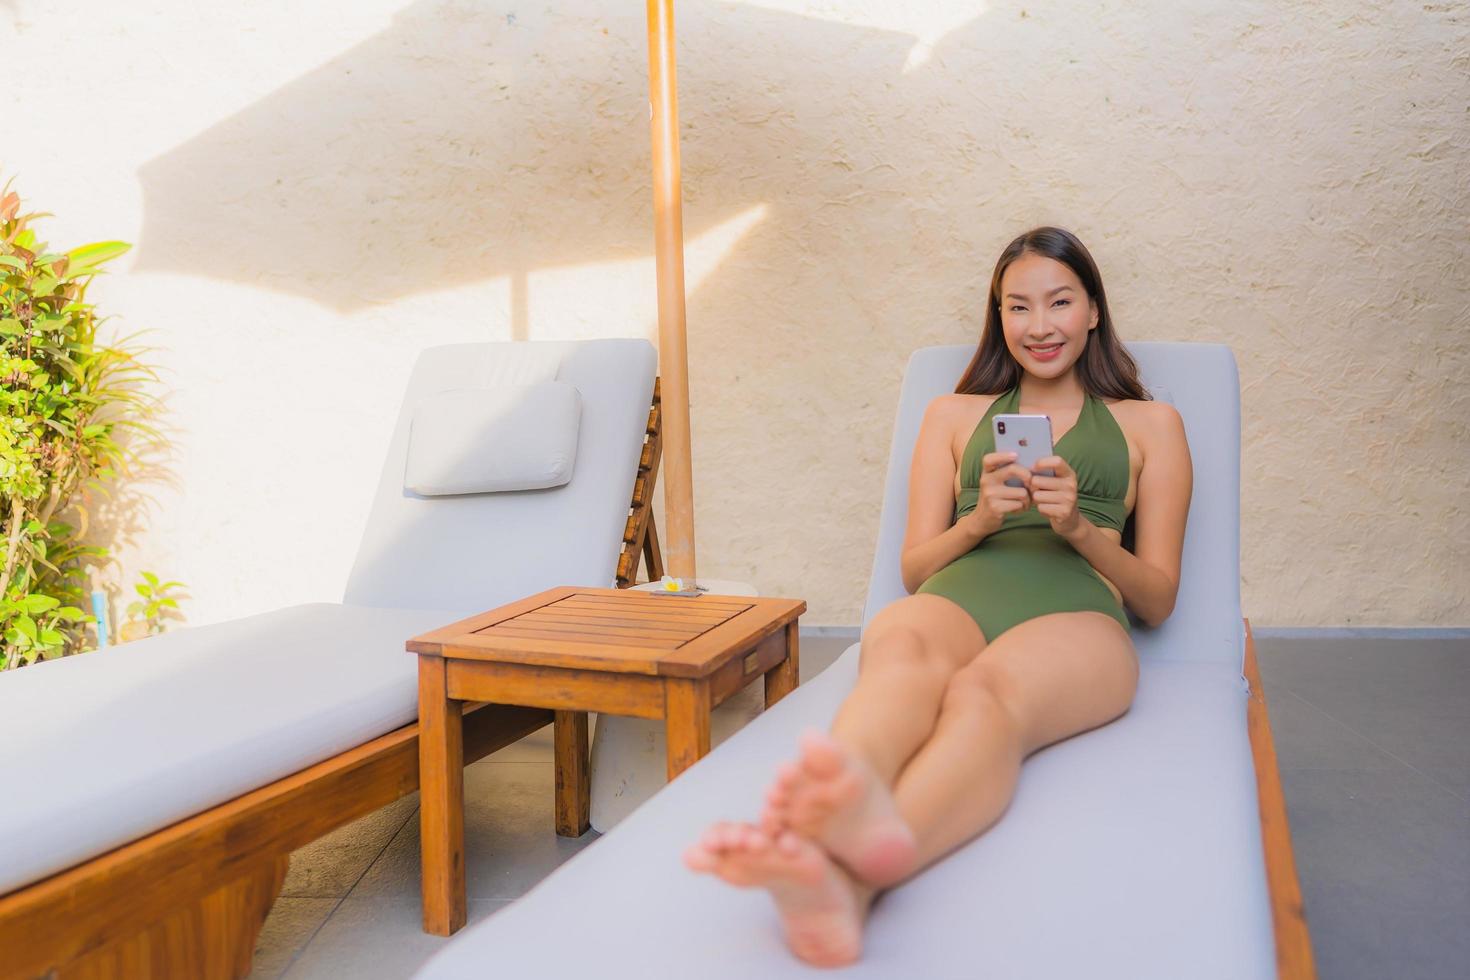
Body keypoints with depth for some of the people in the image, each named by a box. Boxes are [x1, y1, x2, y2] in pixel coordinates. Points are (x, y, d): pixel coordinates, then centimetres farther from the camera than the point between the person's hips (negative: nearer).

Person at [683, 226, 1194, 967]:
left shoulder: (1150, 424, 27)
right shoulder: (953, 415, 30)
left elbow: (1158, 600, 19)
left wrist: (1080, 527, -1)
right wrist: (978, 521, 0)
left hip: (1076, 616, -1)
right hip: (956, 602, 2)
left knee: (985, 689, -40)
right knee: (901, 654, -39)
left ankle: (851, 874, -70)